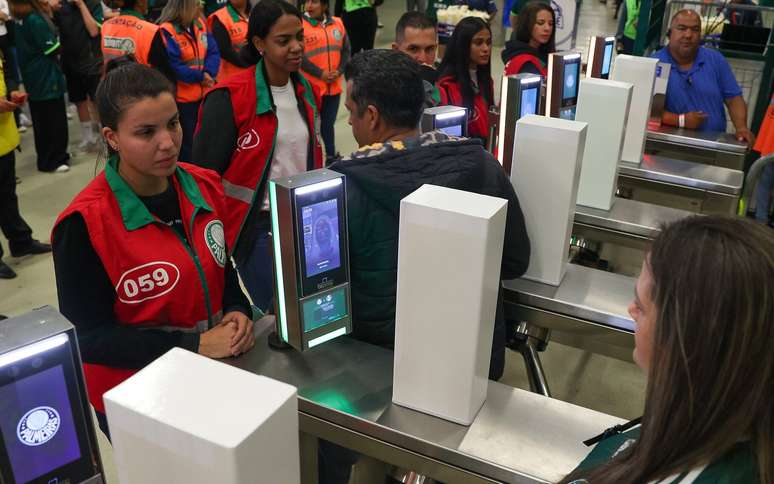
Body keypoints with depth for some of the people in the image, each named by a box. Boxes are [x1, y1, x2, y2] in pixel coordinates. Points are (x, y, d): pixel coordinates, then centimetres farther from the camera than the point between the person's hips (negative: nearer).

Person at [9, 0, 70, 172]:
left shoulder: (20, 20, 7)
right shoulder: (36, 19, -19)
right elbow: (52, 48, -18)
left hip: (33, 80, 9)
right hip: (47, 80, -9)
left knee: (41, 121, 16)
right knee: (55, 121, 1)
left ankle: (45, 158, 26)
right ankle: (53, 160, 7)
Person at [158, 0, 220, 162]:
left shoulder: (200, 24, 5)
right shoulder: (167, 30, -17)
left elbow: (213, 53, 2)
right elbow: (172, 66, -21)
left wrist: (208, 73, -16)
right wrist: (199, 76, -16)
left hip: (203, 95, 7)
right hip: (181, 98, -7)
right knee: (186, 142, 7)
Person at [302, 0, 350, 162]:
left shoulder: (338, 23, 6)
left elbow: (346, 49, 10)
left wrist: (339, 70, -5)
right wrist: (320, 73, -15)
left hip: (334, 86, 4)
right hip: (310, 86, -4)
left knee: (328, 123, 17)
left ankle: (331, 156, 31)